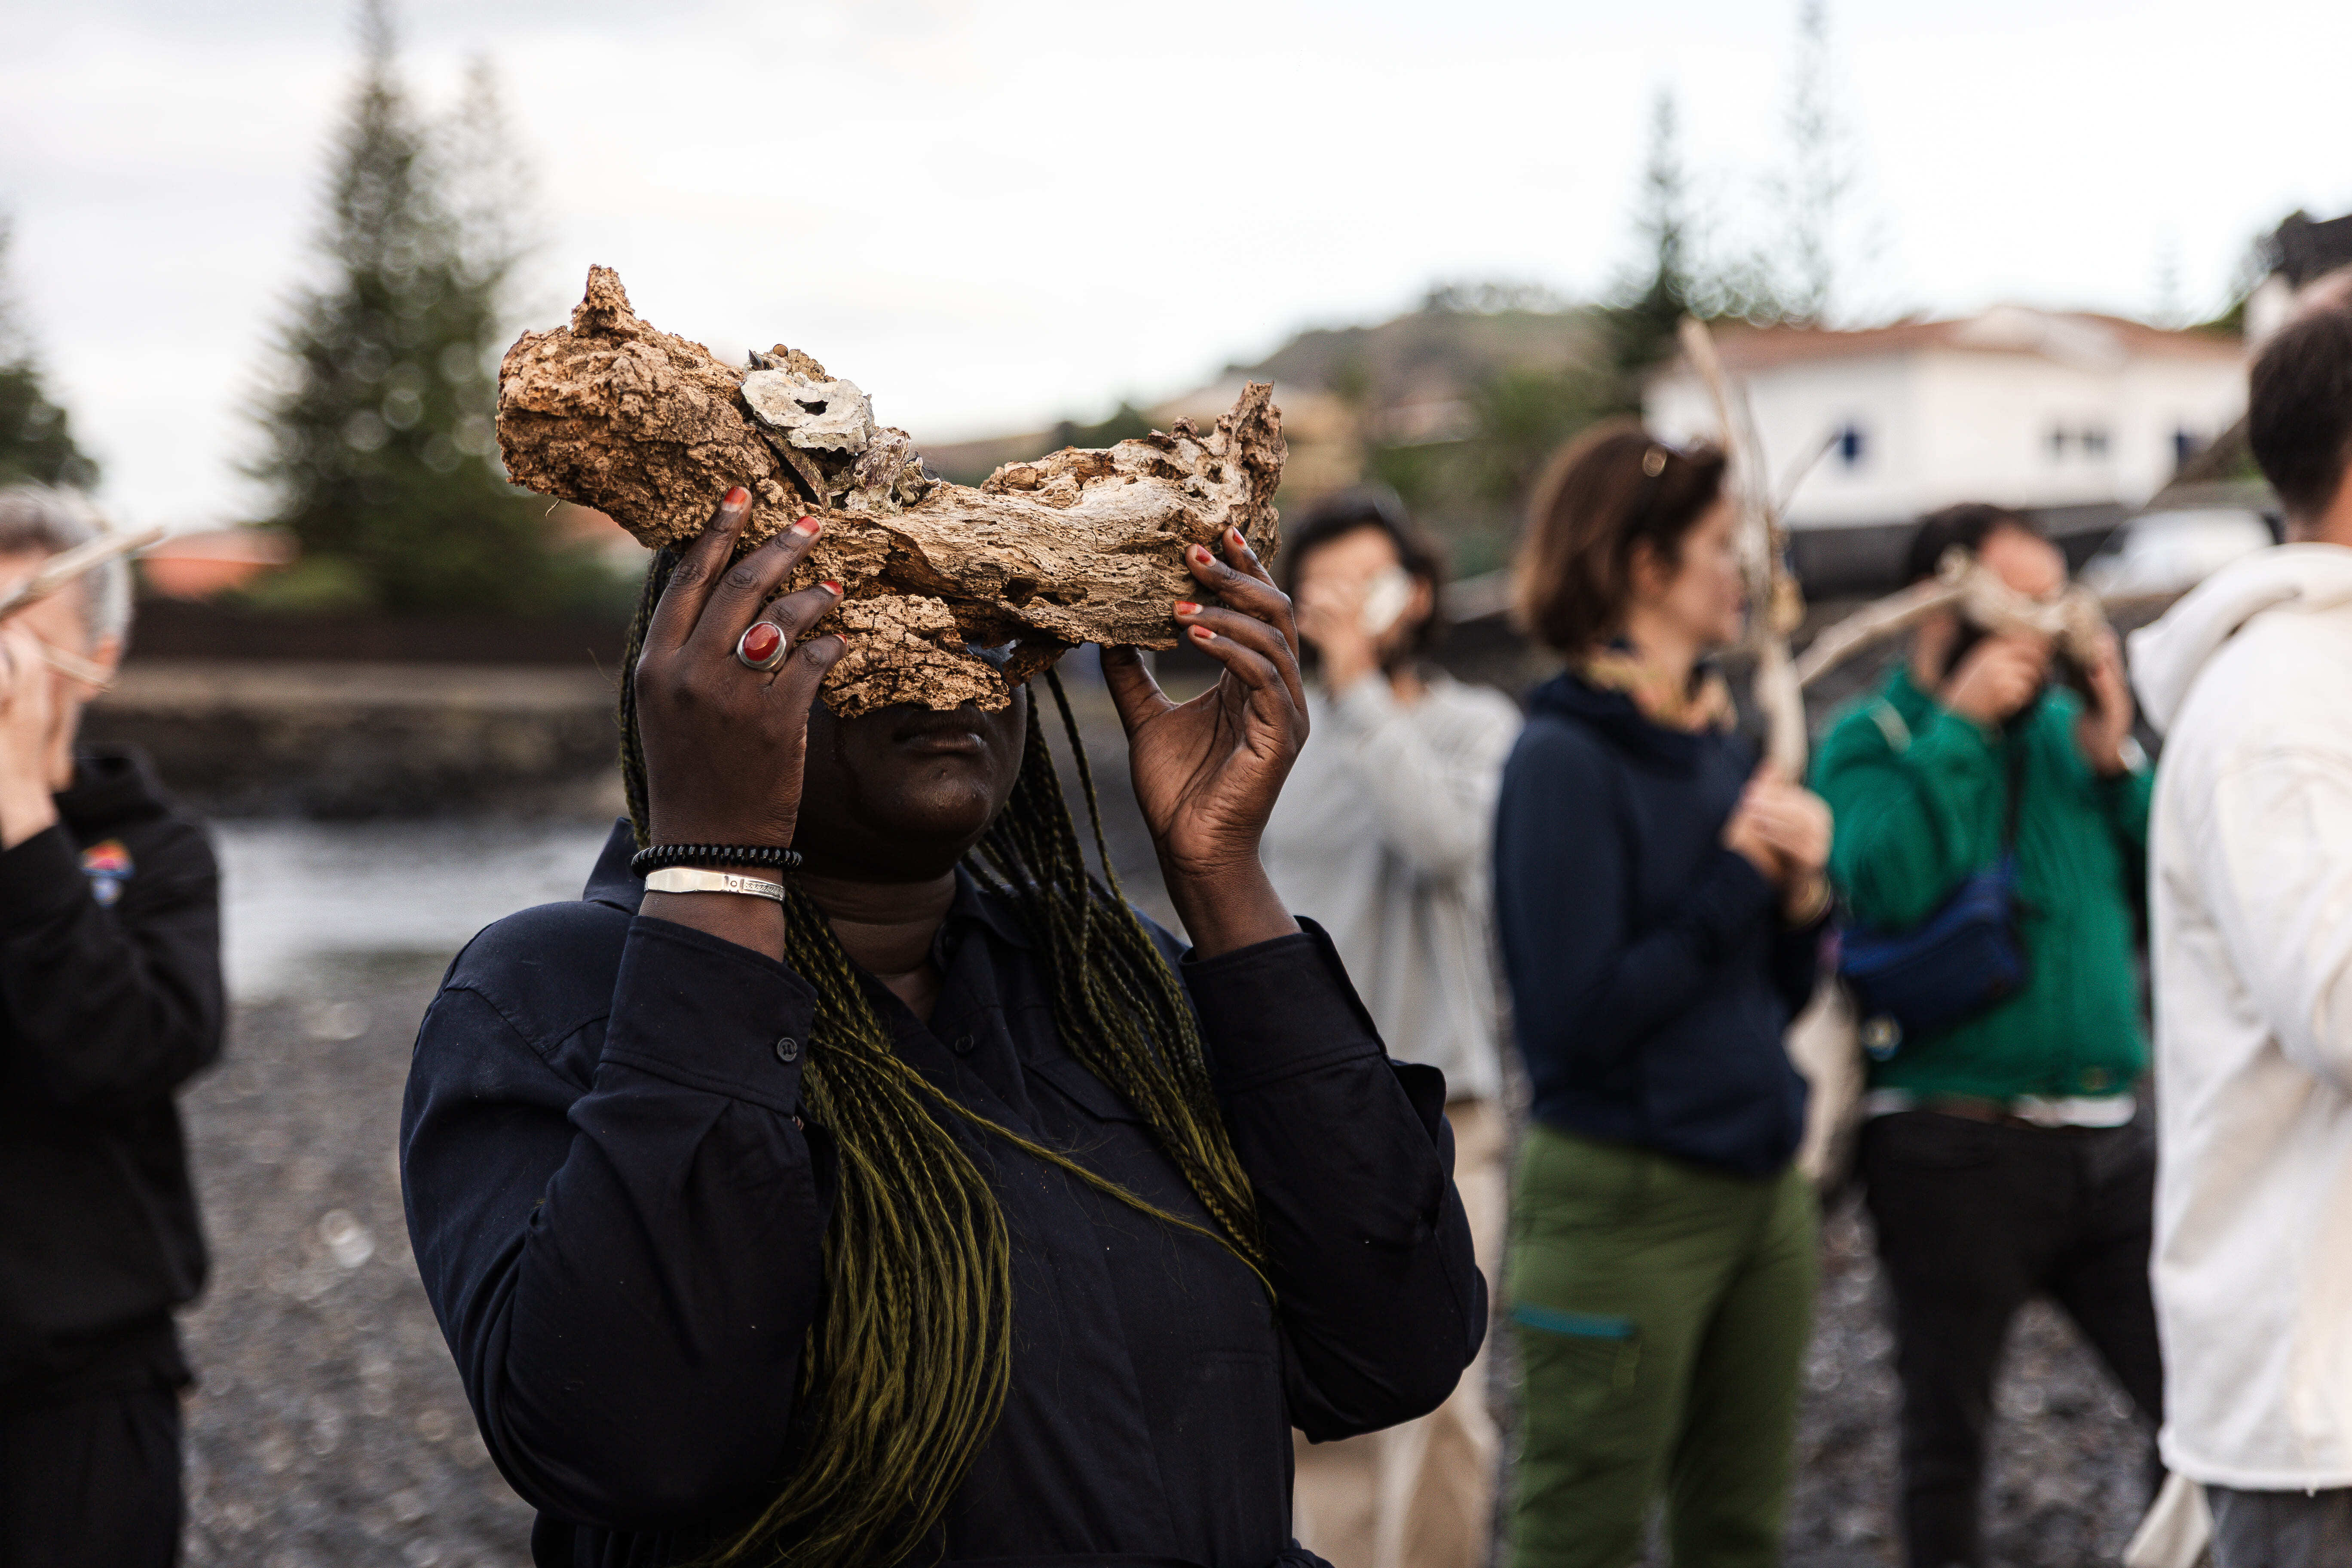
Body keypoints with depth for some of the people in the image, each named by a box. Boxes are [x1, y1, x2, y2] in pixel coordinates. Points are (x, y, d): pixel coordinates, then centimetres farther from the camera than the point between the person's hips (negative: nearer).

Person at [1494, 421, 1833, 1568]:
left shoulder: (1722, 747, 10)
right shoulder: (1567, 760, -12)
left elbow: (1776, 999, 15)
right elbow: (1577, 1019, -19)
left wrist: (1799, 894, -5)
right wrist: (1734, 881, -14)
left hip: (1758, 1188, 8)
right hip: (1623, 1201, -8)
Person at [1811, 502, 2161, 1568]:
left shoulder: (2065, 726, 10)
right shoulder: (1869, 741, -2)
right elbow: (1888, 884, -22)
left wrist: (2115, 762, -3)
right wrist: (1959, 725, -16)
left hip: (2104, 1137, 4)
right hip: (1958, 1147, -4)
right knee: (1948, 1443, 8)